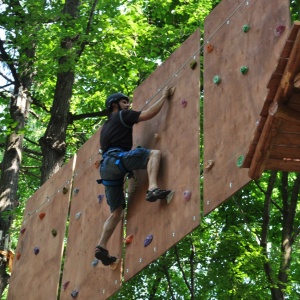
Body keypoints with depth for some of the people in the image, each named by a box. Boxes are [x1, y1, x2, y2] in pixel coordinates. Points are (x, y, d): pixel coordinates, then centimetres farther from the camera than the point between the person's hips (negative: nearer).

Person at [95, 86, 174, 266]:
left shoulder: (107, 126, 36)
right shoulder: (122, 116, 10)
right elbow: (149, 114, 1)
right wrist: (164, 96, 12)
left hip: (107, 167, 8)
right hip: (116, 158, -8)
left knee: (117, 212, 10)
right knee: (154, 154, -16)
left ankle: (102, 247, -1)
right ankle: (153, 188, -40)